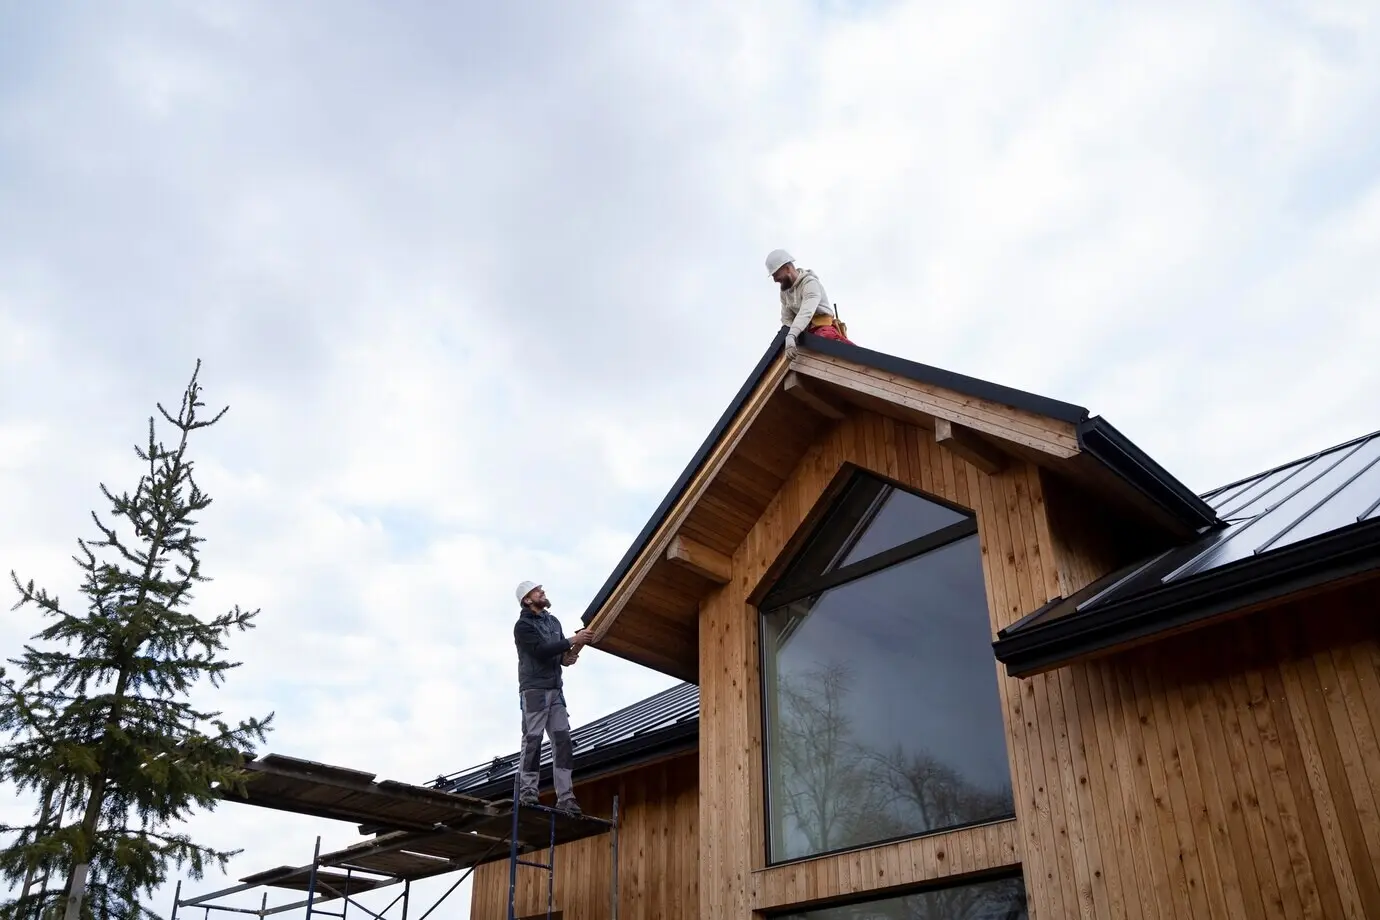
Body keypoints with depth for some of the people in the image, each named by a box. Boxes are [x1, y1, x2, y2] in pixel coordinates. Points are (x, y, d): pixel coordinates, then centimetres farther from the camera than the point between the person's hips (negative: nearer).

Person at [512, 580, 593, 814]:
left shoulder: (554, 621, 17)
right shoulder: (523, 625, -4)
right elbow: (541, 650, -18)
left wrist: (568, 657, -6)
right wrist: (573, 640, -18)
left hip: (555, 689, 6)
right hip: (534, 689, -6)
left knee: (562, 740, 0)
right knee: (533, 740, -7)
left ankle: (565, 796, -1)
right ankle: (527, 791, -1)